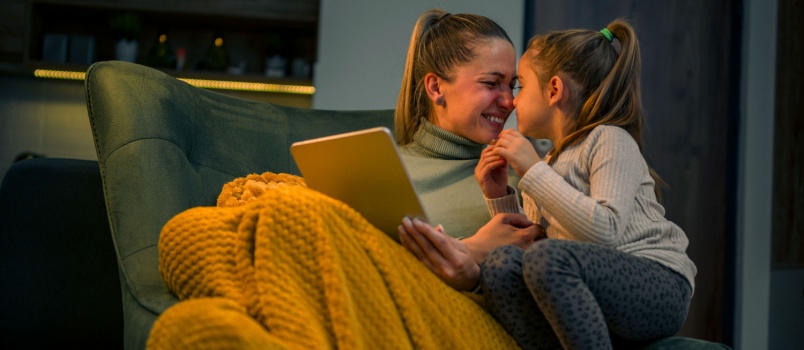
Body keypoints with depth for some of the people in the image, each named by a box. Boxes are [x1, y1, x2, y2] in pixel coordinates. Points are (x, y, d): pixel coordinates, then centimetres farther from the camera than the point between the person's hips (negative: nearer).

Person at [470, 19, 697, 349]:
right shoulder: (550, 163, 19)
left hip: (659, 286, -6)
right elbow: (526, 246, 18)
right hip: (595, 298, 6)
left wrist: (534, 171, -17)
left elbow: (606, 230, -20)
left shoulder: (610, 140, -4)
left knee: (548, 256, -33)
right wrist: (499, 197, 7)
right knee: (500, 264, -19)